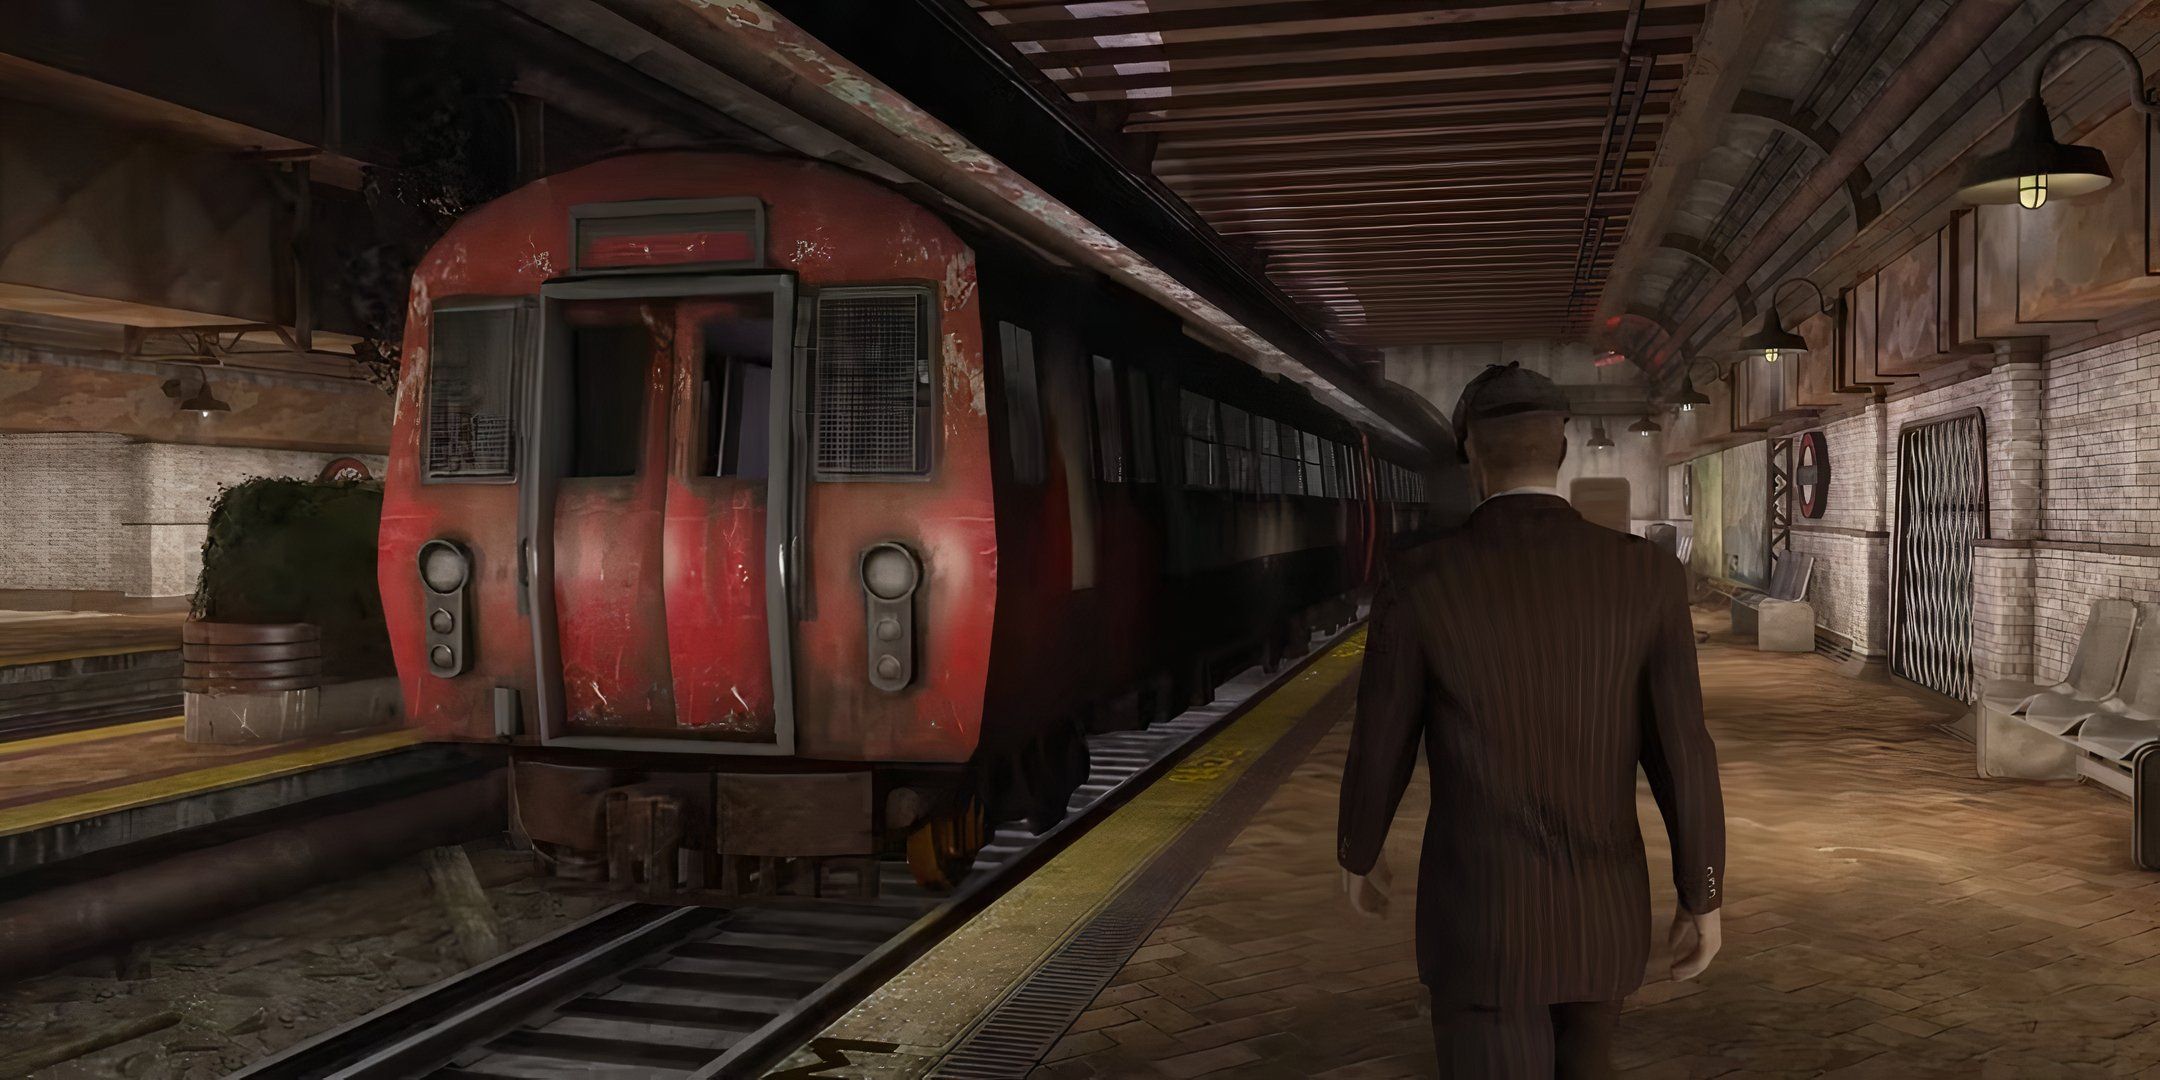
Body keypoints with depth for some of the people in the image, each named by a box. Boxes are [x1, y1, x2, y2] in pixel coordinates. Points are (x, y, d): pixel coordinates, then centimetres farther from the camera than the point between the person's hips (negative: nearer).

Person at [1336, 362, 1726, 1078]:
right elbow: (1683, 752, -5)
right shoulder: (1647, 575, -9)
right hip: (1604, 915, 3)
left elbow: (1378, 750, -4)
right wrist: (1702, 898, 8)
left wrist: (1359, 855, 16)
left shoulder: (1419, 584, -15)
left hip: (1481, 918, -3)